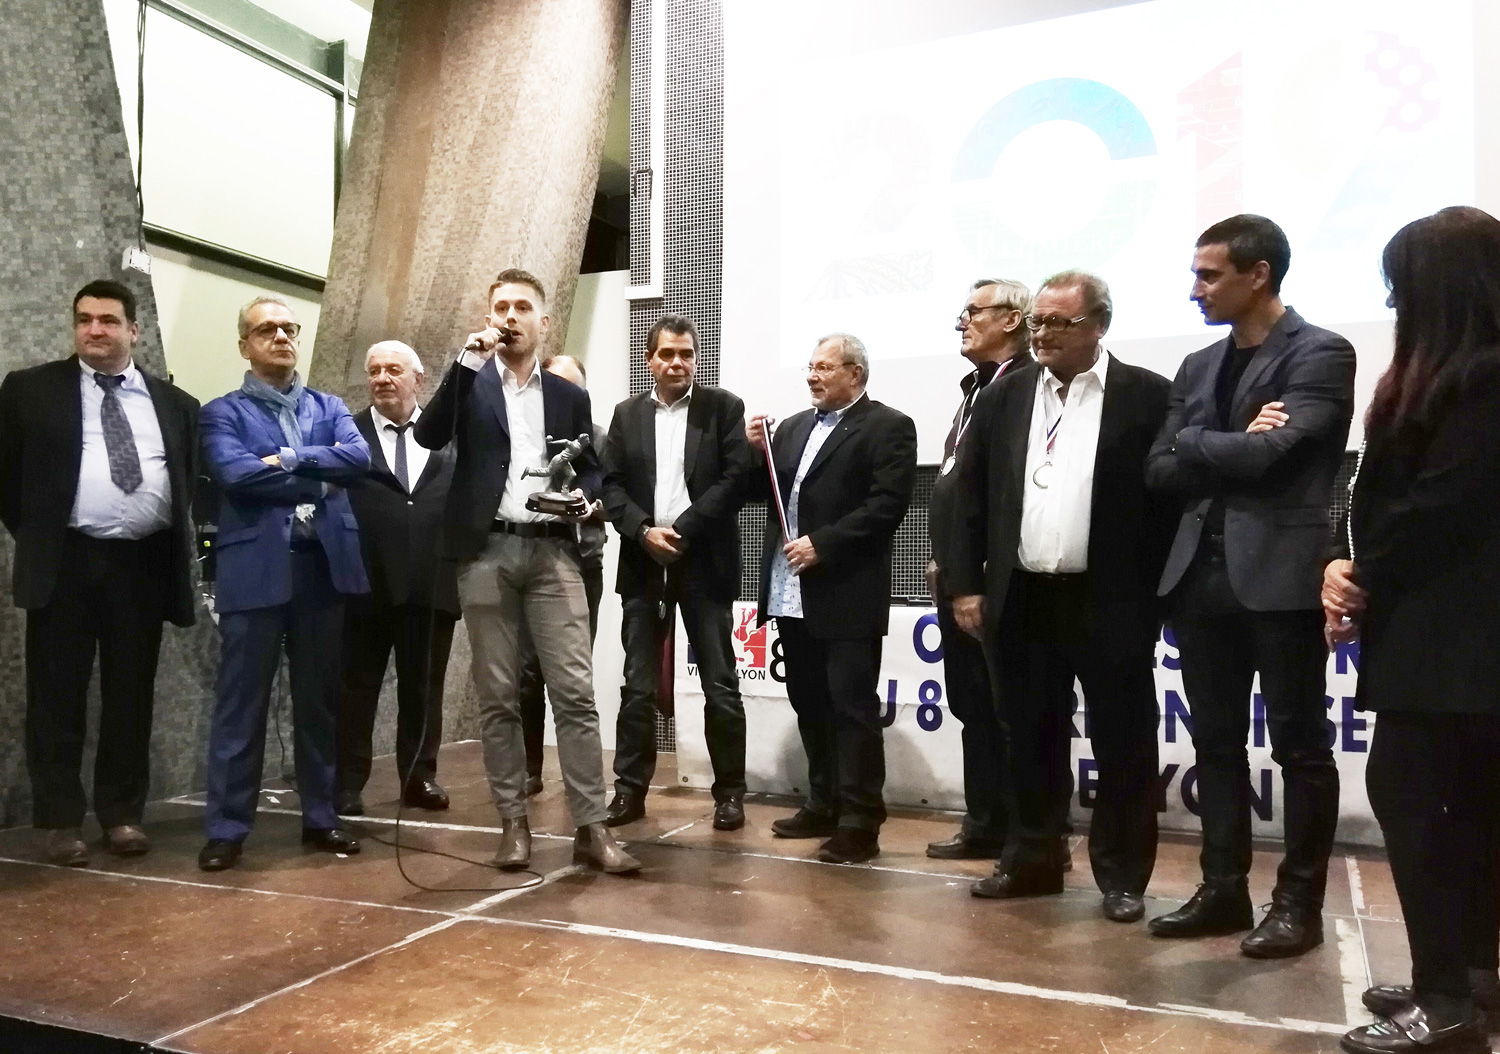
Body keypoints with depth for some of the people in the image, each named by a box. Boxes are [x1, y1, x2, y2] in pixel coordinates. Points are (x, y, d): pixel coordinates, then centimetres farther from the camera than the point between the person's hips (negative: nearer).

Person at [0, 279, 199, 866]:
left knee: (131, 696, 7)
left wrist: (182, 548, 7)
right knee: (58, 697, 3)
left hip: (144, 565, 2)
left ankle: (123, 813, 18)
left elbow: (191, 480, 16)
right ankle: (60, 821, 13)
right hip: (64, 562, -1)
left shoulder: (174, 403, 11)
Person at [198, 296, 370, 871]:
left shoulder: (330, 407, 16)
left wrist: (288, 460, -11)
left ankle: (320, 816, 21)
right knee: (240, 703, 2)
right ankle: (227, 827, 10)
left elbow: (359, 457, -3)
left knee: (320, 700, 11)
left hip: (325, 565, 3)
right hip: (256, 569, -3)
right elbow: (234, 474, -13)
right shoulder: (222, 412, 6)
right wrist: (320, 477, -8)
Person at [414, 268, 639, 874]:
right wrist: (468, 361, -13)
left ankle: (590, 828, -1)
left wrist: (584, 497, -4)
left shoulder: (569, 396, 15)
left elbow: (591, 469, 19)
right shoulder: (470, 383, 10)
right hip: (487, 552, 0)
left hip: (552, 551, 1)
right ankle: (513, 823, 14)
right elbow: (429, 436, -8)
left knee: (575, 691, -6)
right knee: (497, 697, 4)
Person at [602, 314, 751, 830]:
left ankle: (729, 792, 12)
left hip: (704, 561, -2)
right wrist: (645, 531, -11)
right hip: (643, 562, 3)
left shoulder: (724, 406, 3)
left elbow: (735, 478, -7)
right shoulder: (627, 413, 12)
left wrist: (681, 530, -13)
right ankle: (630, 789, 14)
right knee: (638, 686, 6)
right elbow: (612, 485, 6)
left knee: (720, 685, 2)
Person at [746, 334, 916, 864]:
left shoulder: (888, 426, -5)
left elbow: (887, 505, -15)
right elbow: (766, 492, 16)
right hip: (791, 593, 7)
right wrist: (756, 452, -2)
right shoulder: (793, 426, 17)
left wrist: (821, 544, -18)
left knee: (852, 706, -2)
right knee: (809, 702, 14)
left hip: (847, 594, -7)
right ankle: (824, 805, 26)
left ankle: (859, 821, 4)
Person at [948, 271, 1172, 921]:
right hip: (1021, 599, 4)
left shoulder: (1146, 396, -3)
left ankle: (1122, 876, 21)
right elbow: (972, 496, 8)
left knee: (1122, 743, 7)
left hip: (1111, 602, -3)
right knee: (1031, 739, 13)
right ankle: (1032, 860, 27)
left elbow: (1167, 499, -4)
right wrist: (966, 584, 3)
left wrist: (1157, 595, -7)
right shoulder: (1006, 395, 8)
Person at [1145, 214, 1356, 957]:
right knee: (1216, 742, 11)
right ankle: (1223, 889, 22)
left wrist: (1198, 442, -2)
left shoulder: (1320, 355, -5)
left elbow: (1269, 454, -18)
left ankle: (1298, 902, 17)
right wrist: (1234, 449, -7)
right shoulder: (1198, 366, 16)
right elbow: (1160, 471, 8)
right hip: (1203, 573, 7)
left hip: (1280, 574, -6)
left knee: (1299, 744, 5)